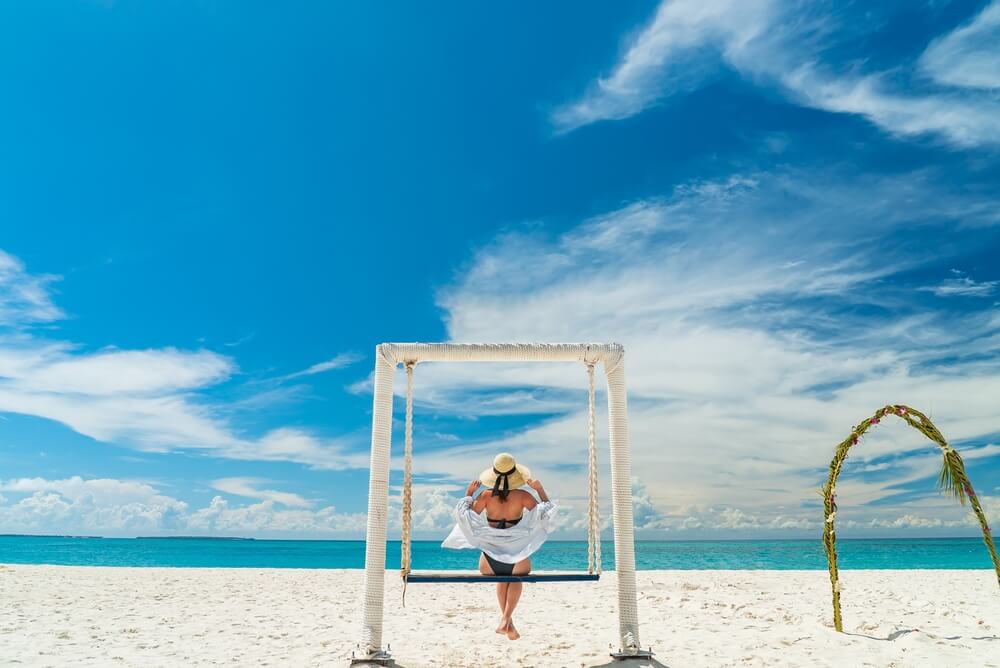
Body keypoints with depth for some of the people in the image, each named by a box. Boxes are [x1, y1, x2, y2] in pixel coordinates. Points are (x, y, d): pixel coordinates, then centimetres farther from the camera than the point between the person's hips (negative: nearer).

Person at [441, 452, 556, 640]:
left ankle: (507, 620, 23)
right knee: (516, 578, 31)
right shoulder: (523, 496, -9)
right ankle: (506, 619, 10)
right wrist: (540, 490, 9)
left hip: (491, 553, 1)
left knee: (502, 580, 34)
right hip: (517, 554, -1)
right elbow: (546, 513, 0)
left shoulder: (486, 495, -7)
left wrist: (469, 494, 12)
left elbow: (465, 515, 1)